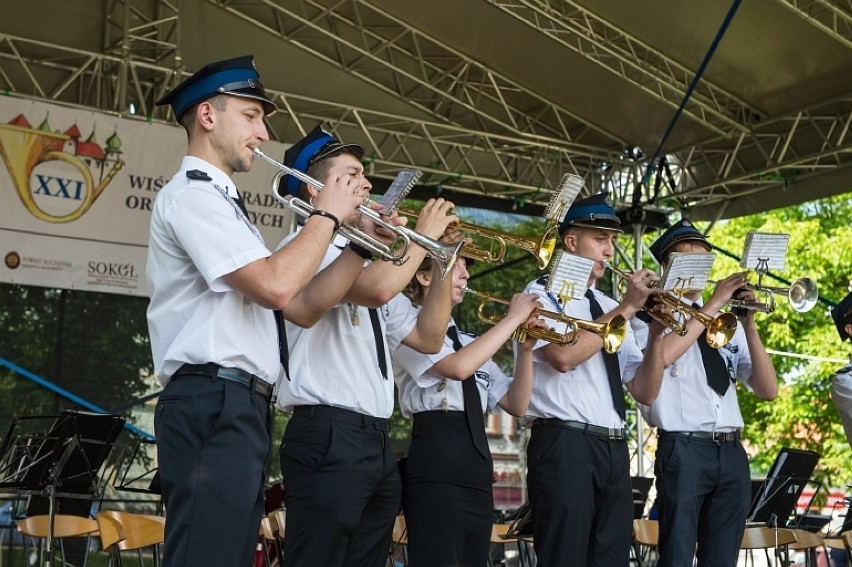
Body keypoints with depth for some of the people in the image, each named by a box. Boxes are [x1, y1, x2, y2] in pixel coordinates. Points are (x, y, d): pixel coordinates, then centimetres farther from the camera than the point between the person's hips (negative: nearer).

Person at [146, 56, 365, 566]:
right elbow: (276, 286, -20)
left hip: (238, 409, 10)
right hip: (214, 406, -10)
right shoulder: (192, 194, -7)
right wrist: (328, 215, -6)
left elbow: (297, 304, 23)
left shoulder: (218, 200, 26)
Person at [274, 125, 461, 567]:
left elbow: (427, 338, 20)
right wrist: (423, 235, -7)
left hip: (377, 443, 9)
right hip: (327, 437, -9)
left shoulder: (369, 259, 23)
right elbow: (377, 289, -24)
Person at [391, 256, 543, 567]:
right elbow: (458, 368, -19)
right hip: (436, 458, -8)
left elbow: (516, 404, 17)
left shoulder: (471, 343, 24)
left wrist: (526, 348, 2)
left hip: (478, 465, 8)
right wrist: (513, 318, -9)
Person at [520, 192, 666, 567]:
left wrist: (656, 333, -3)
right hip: (564, 446, -7)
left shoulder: (608, 307, 19)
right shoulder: (543, 293, 2)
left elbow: (644, 392, 13)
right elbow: (564, 356, -20)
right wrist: (627, 308, -13)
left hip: (614, 450, 7)